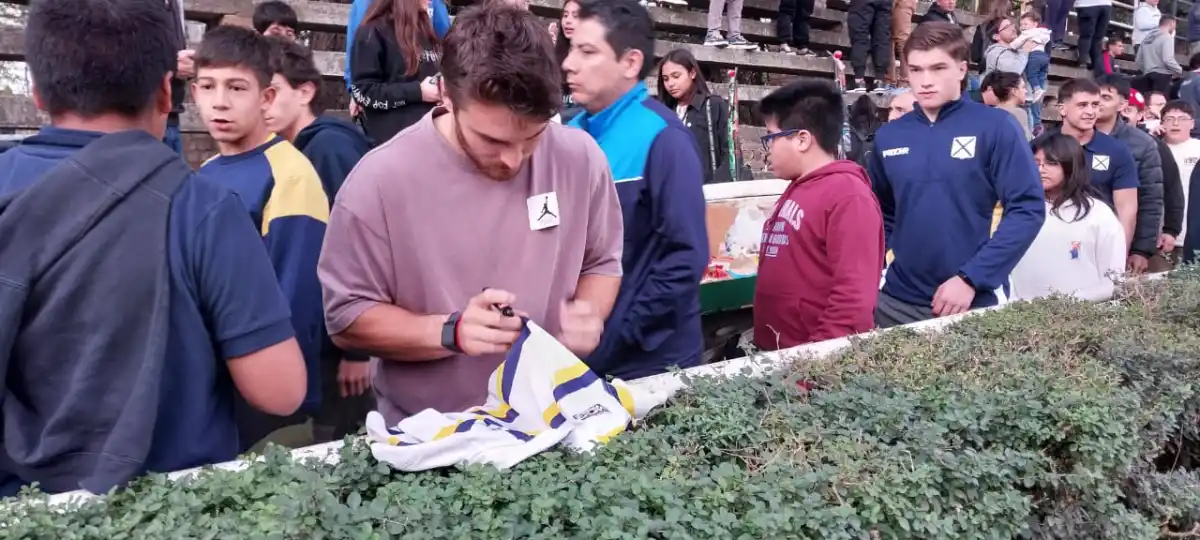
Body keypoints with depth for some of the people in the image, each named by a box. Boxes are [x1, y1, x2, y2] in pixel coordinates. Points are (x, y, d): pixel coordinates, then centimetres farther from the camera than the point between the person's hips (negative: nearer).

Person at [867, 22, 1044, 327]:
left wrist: (971, 279, -16)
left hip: (971, 301, -3)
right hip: (896, 300, 3)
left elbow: (1028, 209, -10)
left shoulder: (995, 127, -6)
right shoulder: (889, 136, 5)